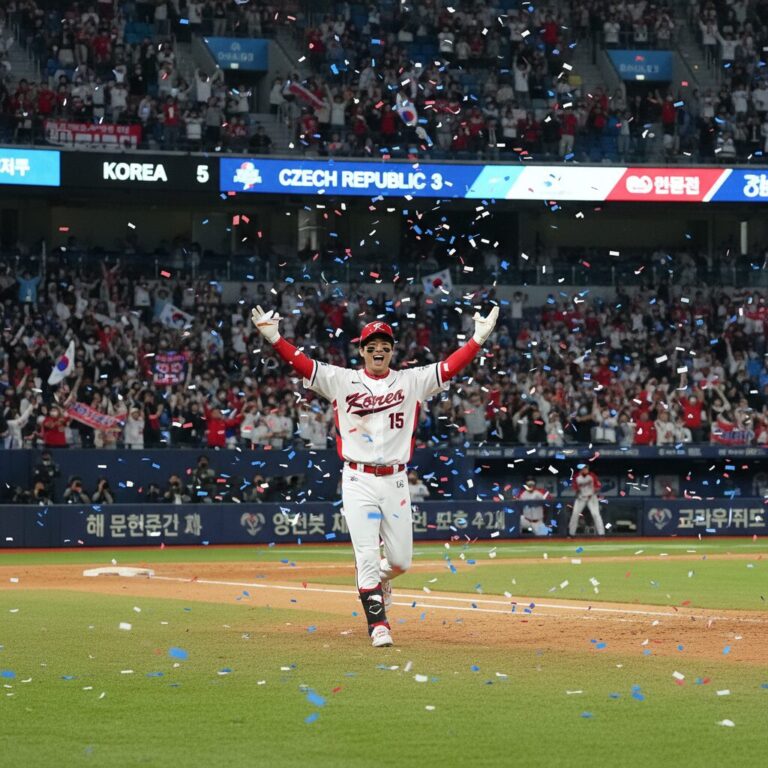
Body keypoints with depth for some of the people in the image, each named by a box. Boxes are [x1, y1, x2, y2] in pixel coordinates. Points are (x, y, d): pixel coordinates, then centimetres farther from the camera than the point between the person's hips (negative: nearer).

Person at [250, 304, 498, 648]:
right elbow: (302, 363, -7)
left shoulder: (412, 381, 6)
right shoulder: (341, 381, 3)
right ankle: (378, 625, -1)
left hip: (395, 482, 2)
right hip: (358, 481, -2)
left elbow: (451, 366, -2)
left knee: (400, 560, 7)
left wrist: (479, 338, -13)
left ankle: (379, 579, 42)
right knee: (367, 557, -8)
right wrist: (274, 338, -21)